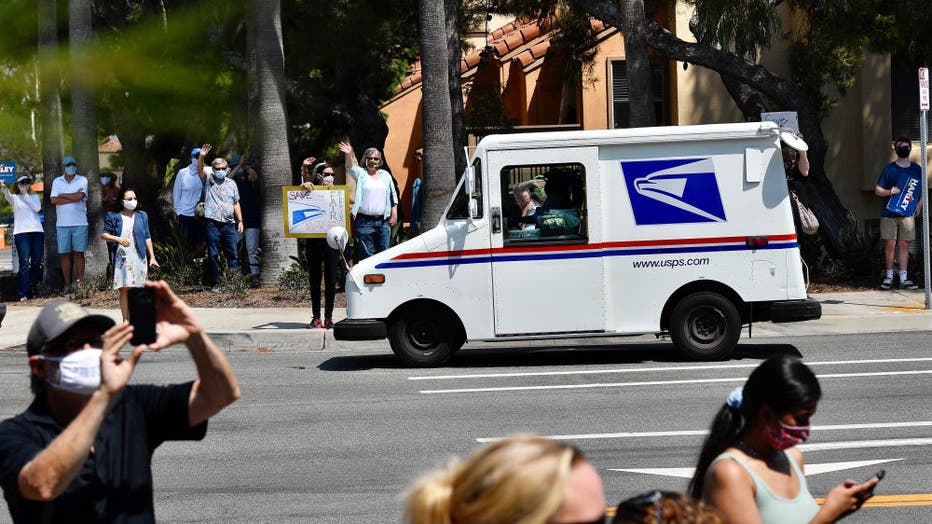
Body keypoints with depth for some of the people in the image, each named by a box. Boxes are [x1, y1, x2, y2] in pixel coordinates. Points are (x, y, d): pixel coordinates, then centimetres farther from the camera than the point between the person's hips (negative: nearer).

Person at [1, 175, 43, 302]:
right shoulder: (14, 197, 10)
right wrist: (4, 188, -37)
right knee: (24, 264, -10)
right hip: (21, 233, -3)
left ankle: (32, 289, 14)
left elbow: (37, 208, -2)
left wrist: (25, 194, -2)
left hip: (37, 231, 3)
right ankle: (24, 294, -13)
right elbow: (8, 196, -14)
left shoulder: (34, 196, 18)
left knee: (36, 264, 2)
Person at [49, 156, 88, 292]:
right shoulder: (57, 181, 10)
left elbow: (80, 196, -12)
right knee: (64, 254, 0)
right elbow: (53, 200, -3)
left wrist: (62, 195, -2)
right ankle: (67, 284, 3)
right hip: (62, 224, 2)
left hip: (79, 223, -2)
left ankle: (79, 283, 1)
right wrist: (73, 198, -7)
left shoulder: (82, 180, 5)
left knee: (79, 254, -1)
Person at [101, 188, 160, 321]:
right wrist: (118, 239, -16)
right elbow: (104, 234, 0)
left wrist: (152, 257, 9)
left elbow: (147, 238, 12)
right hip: (122, 258, -2)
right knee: (124, 289, -5)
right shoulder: (115, 217, 2)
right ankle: (126, 320, -2)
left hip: (139, 257, 2)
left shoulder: (141, 216, 10)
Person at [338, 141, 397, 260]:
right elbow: (350, 167, -16)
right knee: (366, 254, -4)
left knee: (383, 252, 6)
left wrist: (394, 213, 8)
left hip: (383, 221, 3)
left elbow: (393, 195, 17)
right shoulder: (361, 174, 5)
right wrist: (349, 155, -36)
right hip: (365, 221, -3)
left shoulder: (385, 175, 14)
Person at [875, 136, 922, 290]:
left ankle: (903, 279, 4)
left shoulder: (916, 169, 8)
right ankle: (889, 276, 9)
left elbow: (923, 191, 17)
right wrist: (889, 192, -16)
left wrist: (919, 204, 1)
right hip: (889, 213, -1)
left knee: (904, 245, 2)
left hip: (907, 214, 1)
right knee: (890, 244, -2)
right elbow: (877, 190, 3)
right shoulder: (889, 169, 2)